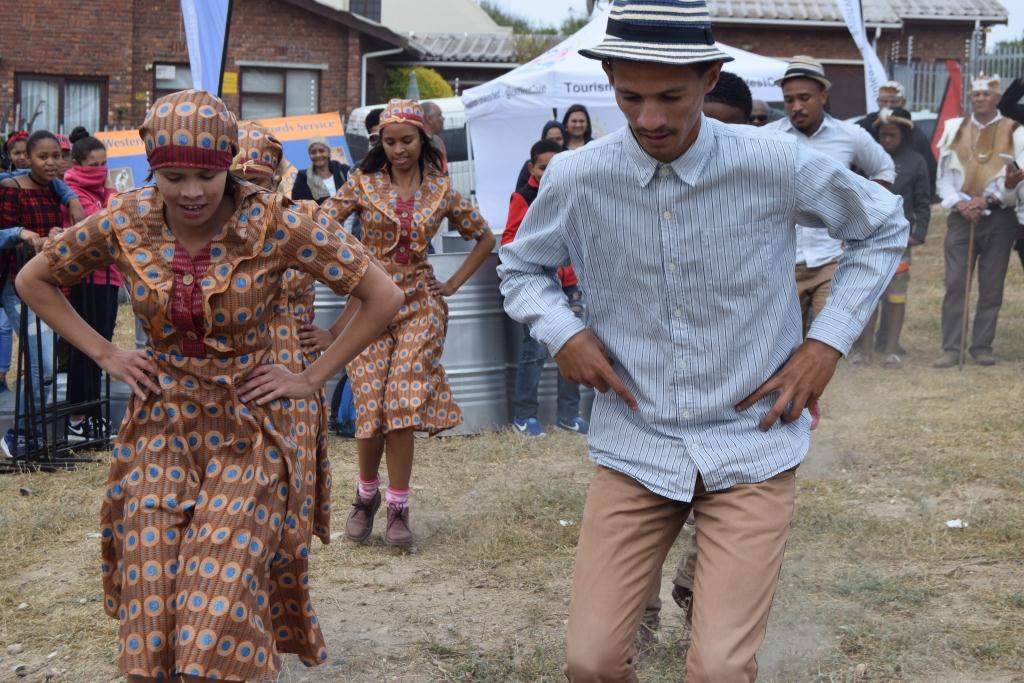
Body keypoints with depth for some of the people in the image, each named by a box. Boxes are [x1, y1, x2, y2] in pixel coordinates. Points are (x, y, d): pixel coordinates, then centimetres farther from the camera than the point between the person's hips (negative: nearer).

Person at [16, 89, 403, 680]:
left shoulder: (276, 225, -15)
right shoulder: (125, 224, -7)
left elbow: (384, 297, -10)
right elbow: (34, 281, 10)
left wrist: (312, 379, -8)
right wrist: (105, 354, 2)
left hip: (247, 431, -2)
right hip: (161, 426, 2)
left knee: (223, 609, -9)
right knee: (149, 616, -2)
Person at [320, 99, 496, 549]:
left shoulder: (441, 191, 5)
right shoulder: (364, 183, 1)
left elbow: (484, 238, 15)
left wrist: (454, 283, 8)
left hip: (419, 304, 0)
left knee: (403, 403, -8)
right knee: (370, 406, -3)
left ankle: (398, 509, 0)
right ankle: (366, 493, 20)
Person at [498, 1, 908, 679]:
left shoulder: (775, 165, -11)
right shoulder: (576, 178, -6)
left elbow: (883, 229, 7)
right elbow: (521, 267, 14)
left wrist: (828, 343, -2)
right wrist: (561, 331, -6)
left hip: (753, 445, -2)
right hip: (634, 446, 2)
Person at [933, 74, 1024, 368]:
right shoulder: (954, 129, 10)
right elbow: (943, 178, 8)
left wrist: (988, 200, -15)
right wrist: (959, 203, -8)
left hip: (999, 218, -1)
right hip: (961, 217, 1)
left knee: (992, 287, 2)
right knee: (955, 284, -7)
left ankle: (982, 347, 9)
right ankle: (951, 349, -6)